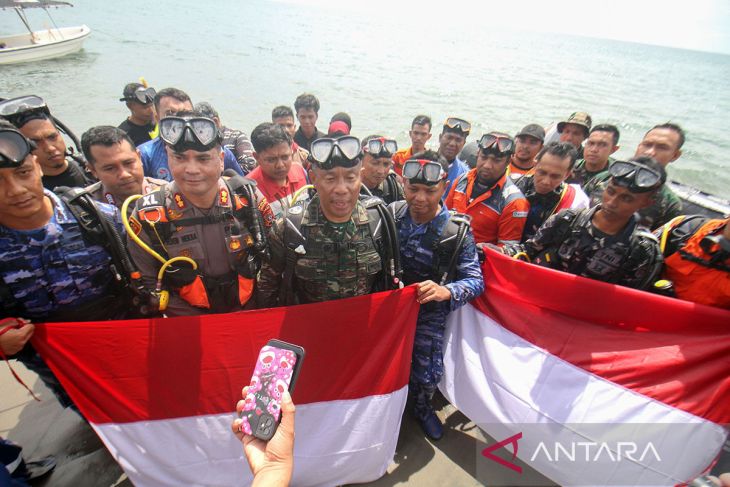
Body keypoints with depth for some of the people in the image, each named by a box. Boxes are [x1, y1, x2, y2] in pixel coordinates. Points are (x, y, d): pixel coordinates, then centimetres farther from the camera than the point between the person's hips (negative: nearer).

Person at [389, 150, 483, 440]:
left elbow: (476, 280, -16)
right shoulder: (391, 214, -11)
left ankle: (422, 408, 47)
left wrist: (446, 291, -37)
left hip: (429, 311, -1)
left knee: (428, 374, 9)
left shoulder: (457, 230, -16)